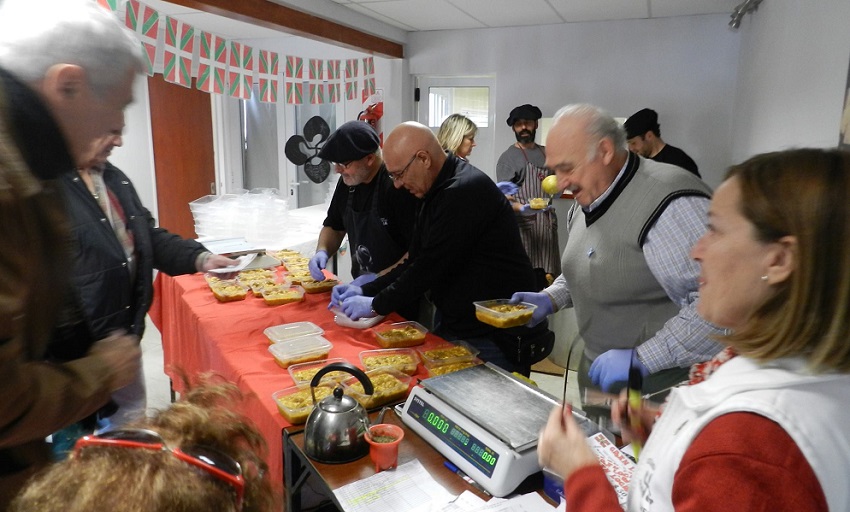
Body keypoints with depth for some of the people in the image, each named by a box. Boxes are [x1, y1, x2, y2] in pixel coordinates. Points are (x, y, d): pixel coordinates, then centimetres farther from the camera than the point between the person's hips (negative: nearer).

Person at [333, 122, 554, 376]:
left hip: (495, 338, -9)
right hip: (451, 326, 9)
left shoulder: (465, 191, -23)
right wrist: (366, 291, 1)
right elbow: (417, 262, 11)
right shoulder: (439, 191, 9)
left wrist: (376, 305, -13)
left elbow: (431, 267, -24)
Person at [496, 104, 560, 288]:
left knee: (546, 278, 3)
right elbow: (505, 198, -9)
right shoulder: (507, 157, -1)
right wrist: (521, 209, -28)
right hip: (523, 226, -5)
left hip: (547, 224, 5)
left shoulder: (547, 153, 16)